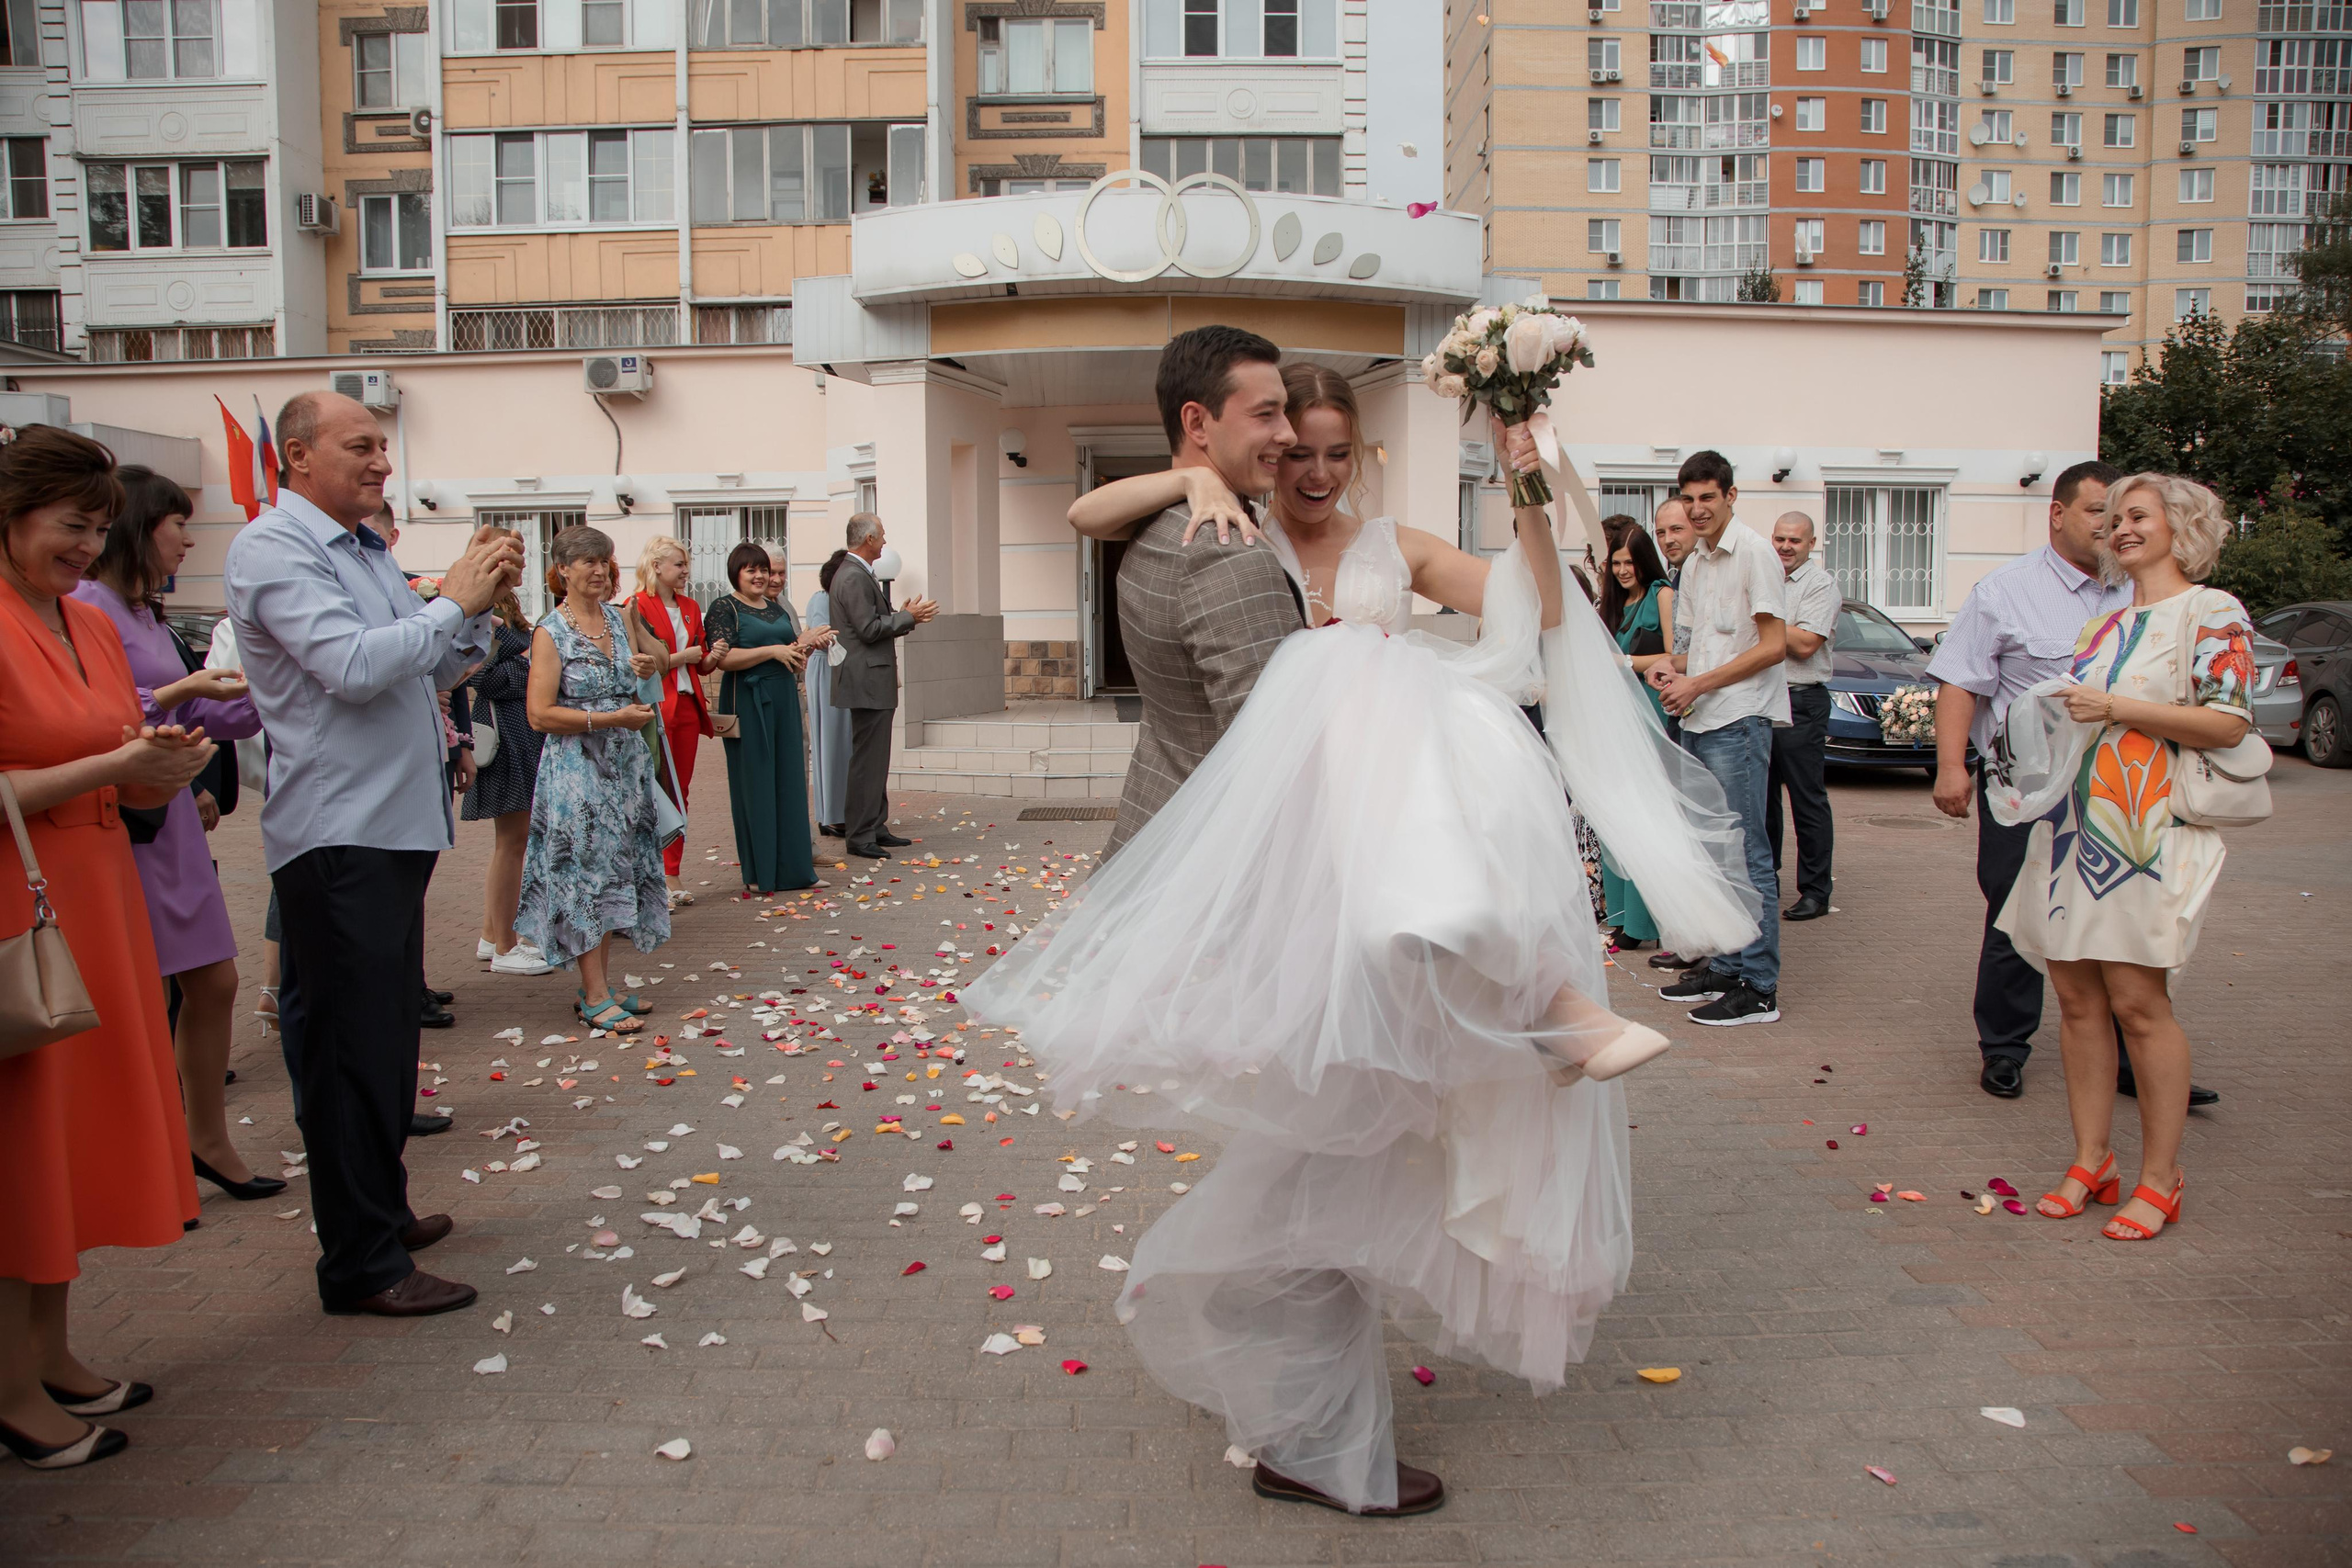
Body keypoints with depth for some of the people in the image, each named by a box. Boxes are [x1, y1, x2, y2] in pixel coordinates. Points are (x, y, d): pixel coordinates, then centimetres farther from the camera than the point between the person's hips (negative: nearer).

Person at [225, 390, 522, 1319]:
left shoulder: (364, 548, 17)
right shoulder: (273, 548, -10)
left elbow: (436, 668, 19)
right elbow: (353, 666, -24)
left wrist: (478, 600, 4)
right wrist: (454, 600, -15)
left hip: (395, 824, 9)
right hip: (336, 834, -9)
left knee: (386, 1035, 18)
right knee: (352, 1045, -4)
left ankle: (380, 1212, 31)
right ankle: (362, 1265, 4)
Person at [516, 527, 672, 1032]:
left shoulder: (619, 619, 10)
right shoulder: (551, 632, -9)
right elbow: (540, 714, -15)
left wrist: (649, 669, 2)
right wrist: (612, 719, -18)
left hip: (624, 764, 7)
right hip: (576, 769, -6)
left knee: (615, 873, 9)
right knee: (586, 872, -4)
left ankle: (602, 986, 18)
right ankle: (595, 998, 2)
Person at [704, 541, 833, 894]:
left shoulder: (778, 608, 17)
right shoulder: (724, 608, -4)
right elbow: (723, 658, -16)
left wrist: (805, 643, 2)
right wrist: (773, 651, -18)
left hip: (785, 699, 7)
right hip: (747, 702, -7)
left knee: (788, 780, 7)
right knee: (754, 784, -2)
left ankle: (791, 865, 13)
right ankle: (758, 873, 5)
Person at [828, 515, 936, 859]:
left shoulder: (858, 574, 18)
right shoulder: (854, 577, -16)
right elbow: (869, 629, -21)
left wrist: (906, 616, 9)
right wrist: (908, 617, -11)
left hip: (874, 681, 11)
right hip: (867, 682, -11)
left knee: (876, 759, 15)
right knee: (867, 760, -8)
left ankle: (876, 827, 22)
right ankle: (860, 835, -4)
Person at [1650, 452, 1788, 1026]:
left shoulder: (1753, 553, -8)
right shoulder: (1695, 563, 17)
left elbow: (1774, 644, -14)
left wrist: (1698, 684, -15)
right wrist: (1672, 666, 3)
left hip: (1740, 720, -9)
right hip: (1698, 721, 9)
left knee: (1745, 852, -7)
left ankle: (1759, 988, -2)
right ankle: (1725, 967, 22)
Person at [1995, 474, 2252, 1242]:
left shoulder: (2212, 613, -2)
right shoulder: (2104, 624, 20)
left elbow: (2228, 722, -13)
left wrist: (2113, 708, -15)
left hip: (2147, 832, -7)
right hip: (2074, 824, 7)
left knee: (2138, 1001, -6)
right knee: (2077, 997, 5)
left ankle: (2160, 1178, 6)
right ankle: (2091, 1161, 14)